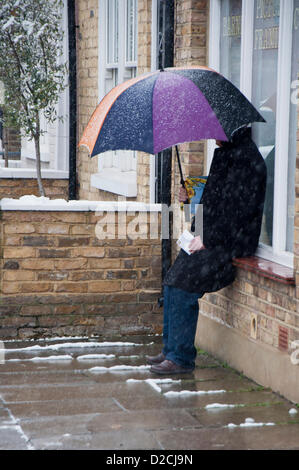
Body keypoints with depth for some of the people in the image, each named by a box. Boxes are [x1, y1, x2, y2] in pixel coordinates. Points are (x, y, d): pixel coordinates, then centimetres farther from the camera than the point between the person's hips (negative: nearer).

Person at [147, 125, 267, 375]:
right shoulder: (223, 153, 14)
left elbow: (241, 209, -21)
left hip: (231, 242, -9)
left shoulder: (247, 158, -16)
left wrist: (207, 238, -19)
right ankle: (171, 350, 13)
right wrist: (192, 197, 7)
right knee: (172, 283, 4)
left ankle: (181, 358, -9)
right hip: (209, 239, 9)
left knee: (183, 284, -17)